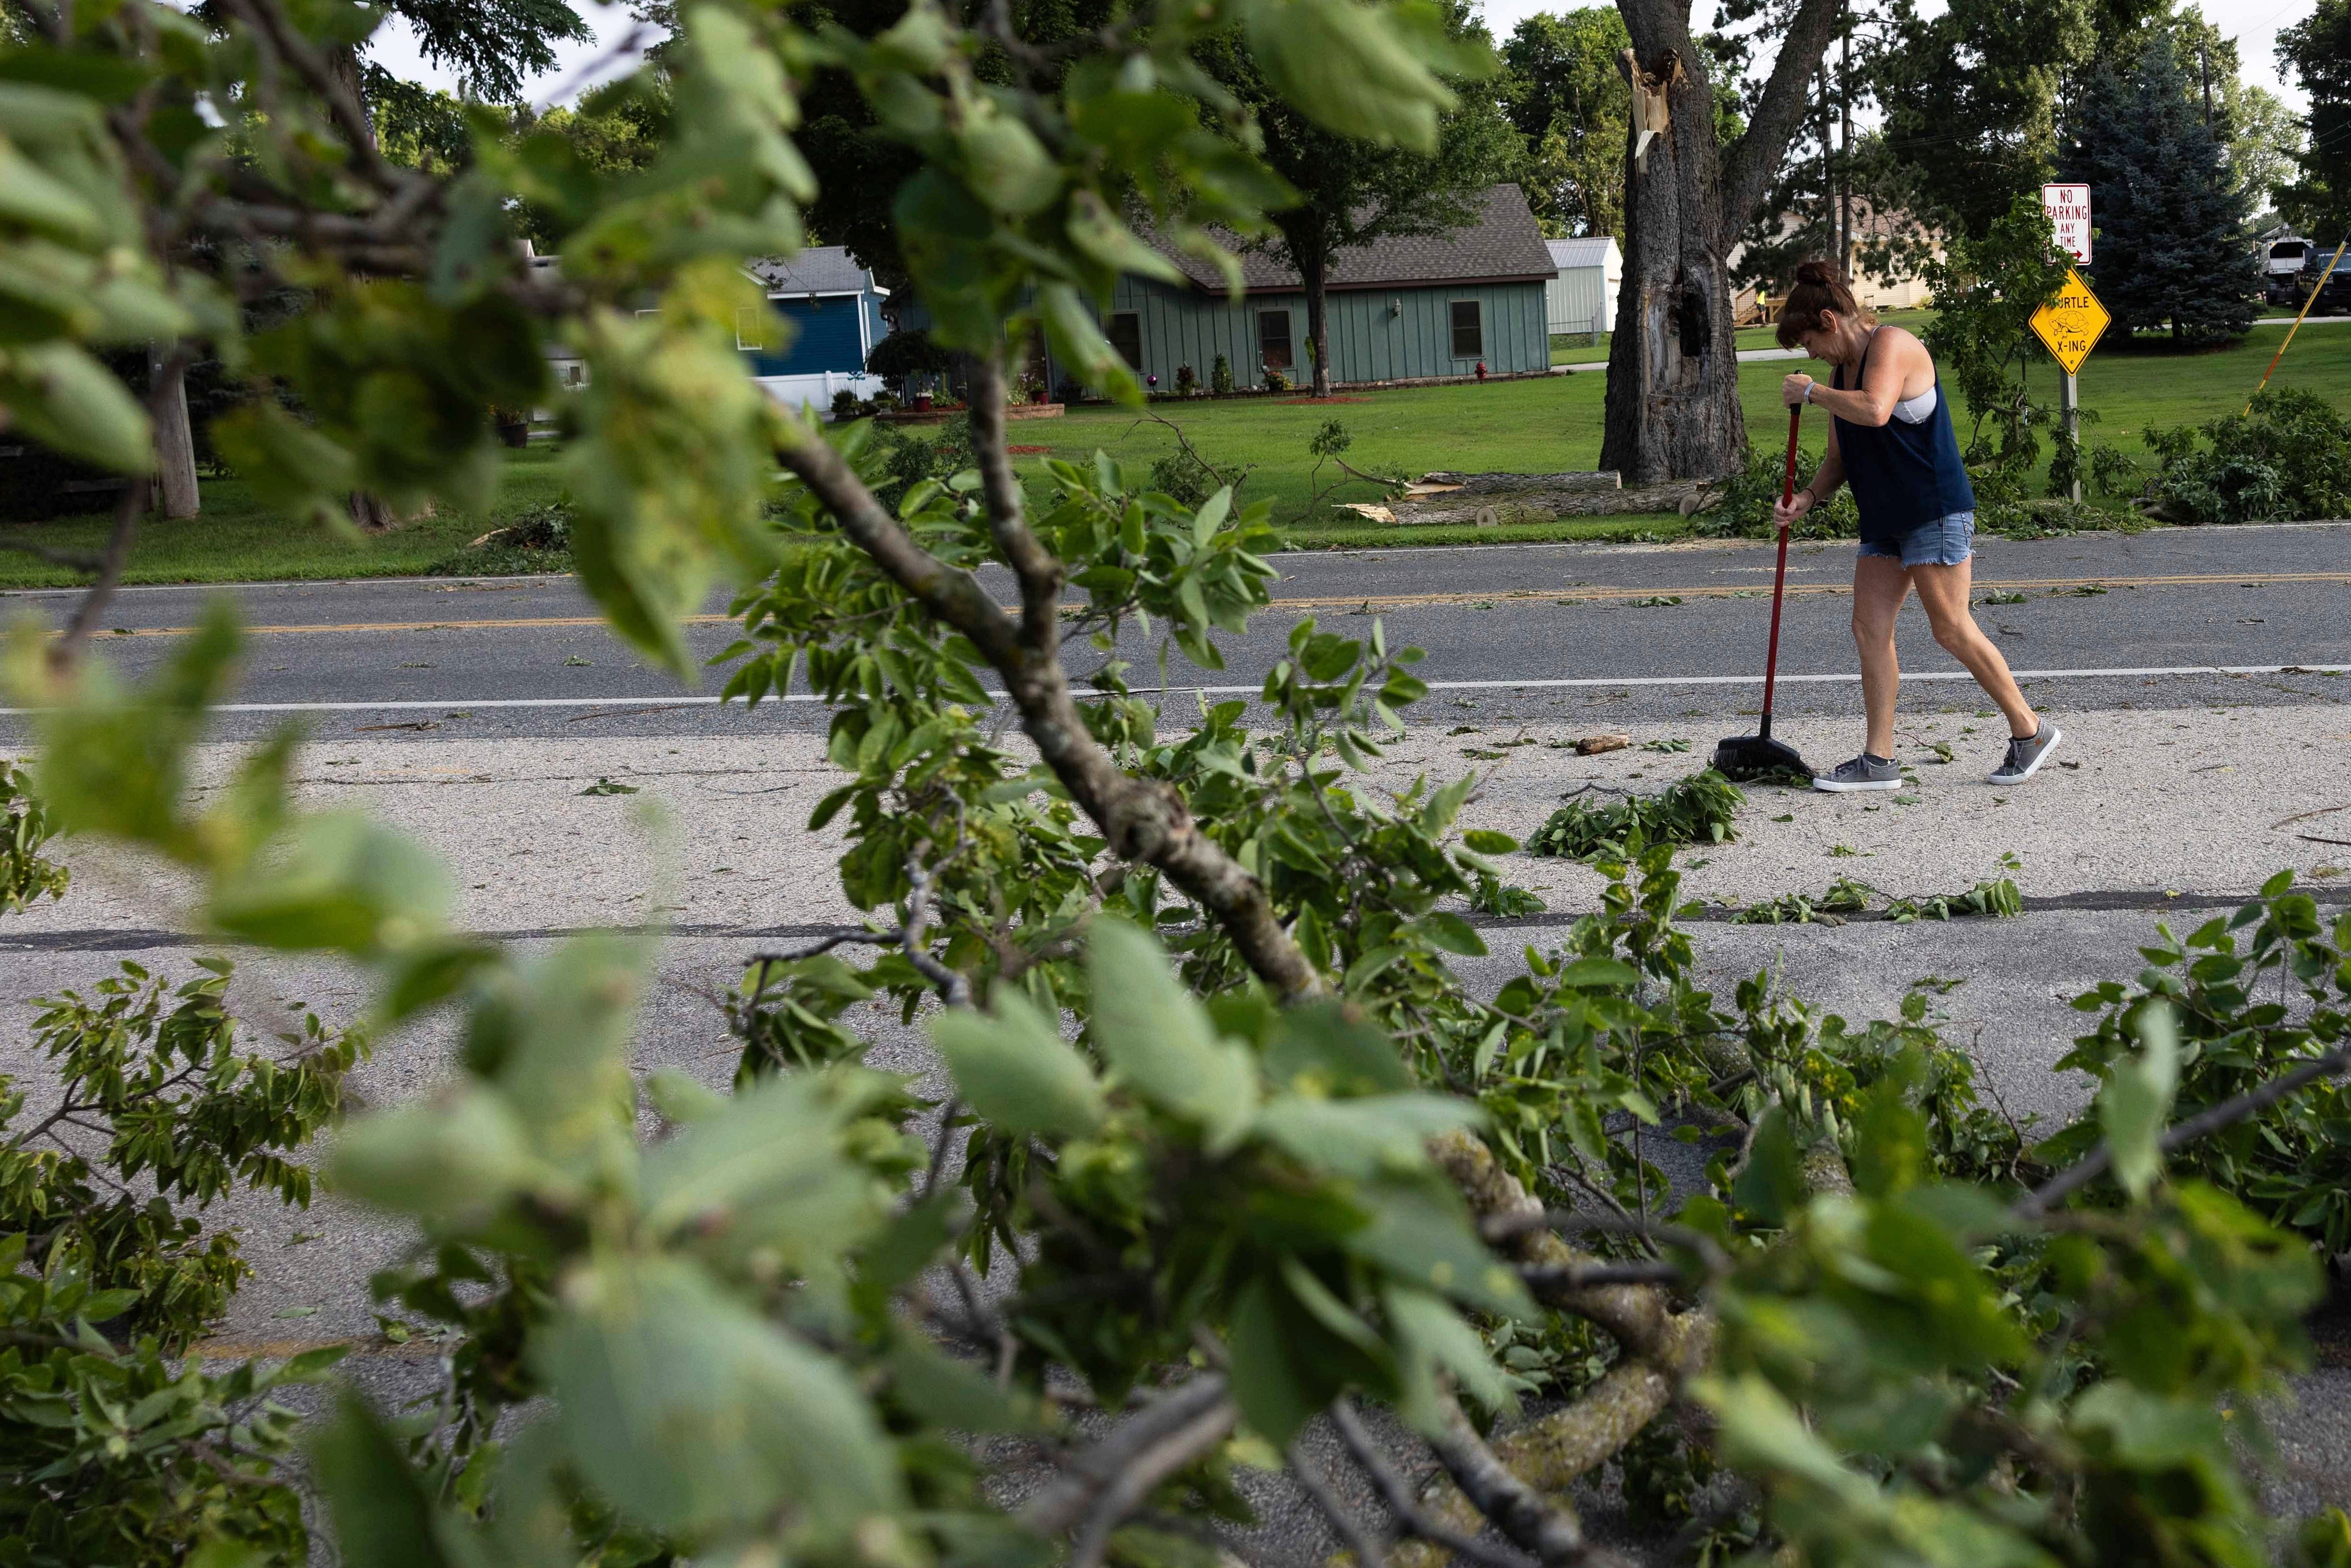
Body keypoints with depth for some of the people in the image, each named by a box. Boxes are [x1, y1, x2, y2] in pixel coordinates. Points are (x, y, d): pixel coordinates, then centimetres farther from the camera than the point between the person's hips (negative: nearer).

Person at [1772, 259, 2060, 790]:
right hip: (1884, 519, 9)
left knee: (1952, 630, -7)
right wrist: (1807, 498, 1)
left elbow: (1875, 411, -31)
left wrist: (1810, 392, -18)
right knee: (1869, 627, 0)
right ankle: (1879, 760, 2)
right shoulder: (1842, 371, 17)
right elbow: (1839, 457, 19)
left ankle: (2031, 731, 8)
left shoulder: (1891, 344, -11)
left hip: (1936, 508, -9)